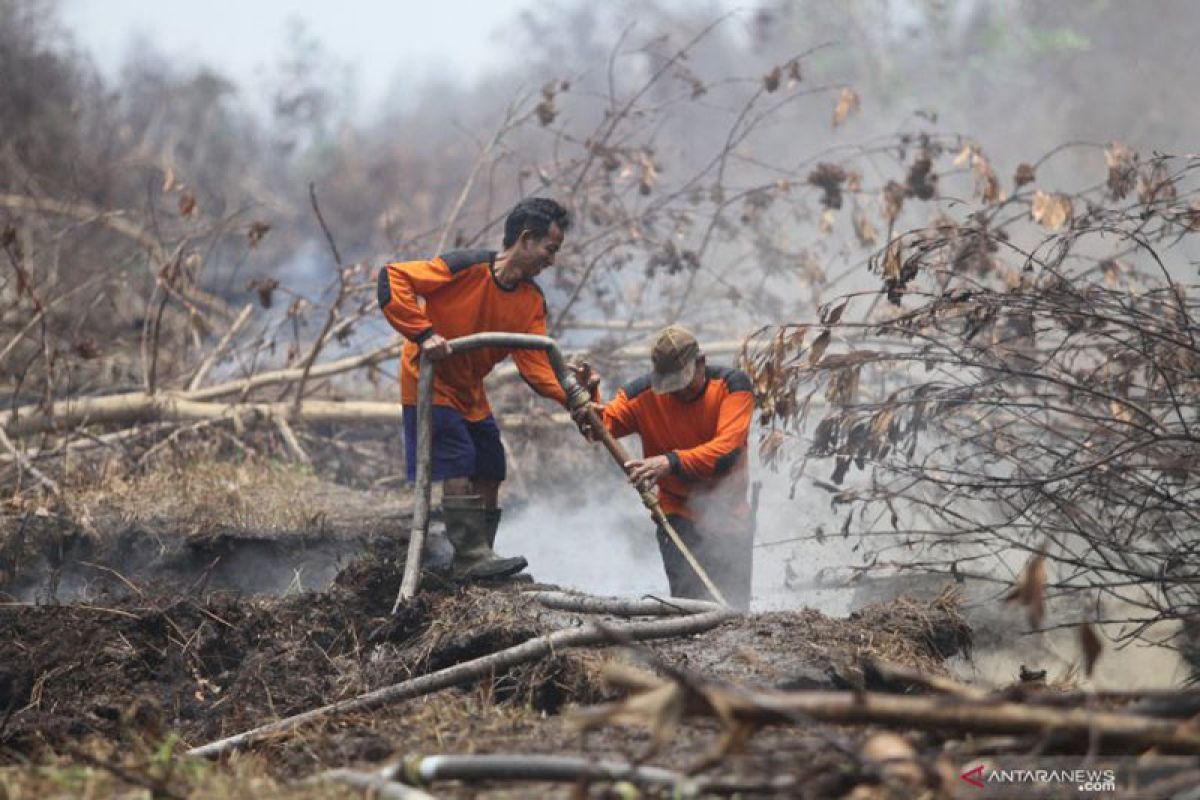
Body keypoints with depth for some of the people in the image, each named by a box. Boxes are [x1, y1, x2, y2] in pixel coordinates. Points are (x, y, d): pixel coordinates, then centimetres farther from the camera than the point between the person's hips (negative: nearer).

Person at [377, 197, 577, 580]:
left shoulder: (533, 301, -1)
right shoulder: (465, 268, -23)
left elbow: (535, 364, -8)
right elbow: (392, 278, -27)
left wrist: (570, 397, -25)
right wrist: (423, 334, -33)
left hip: (471, 394, 8)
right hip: (430, 385, -8)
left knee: (489, 476, 7)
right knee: (459, 468, -17)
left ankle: (477, 562, 16)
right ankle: (472, 557, -14)